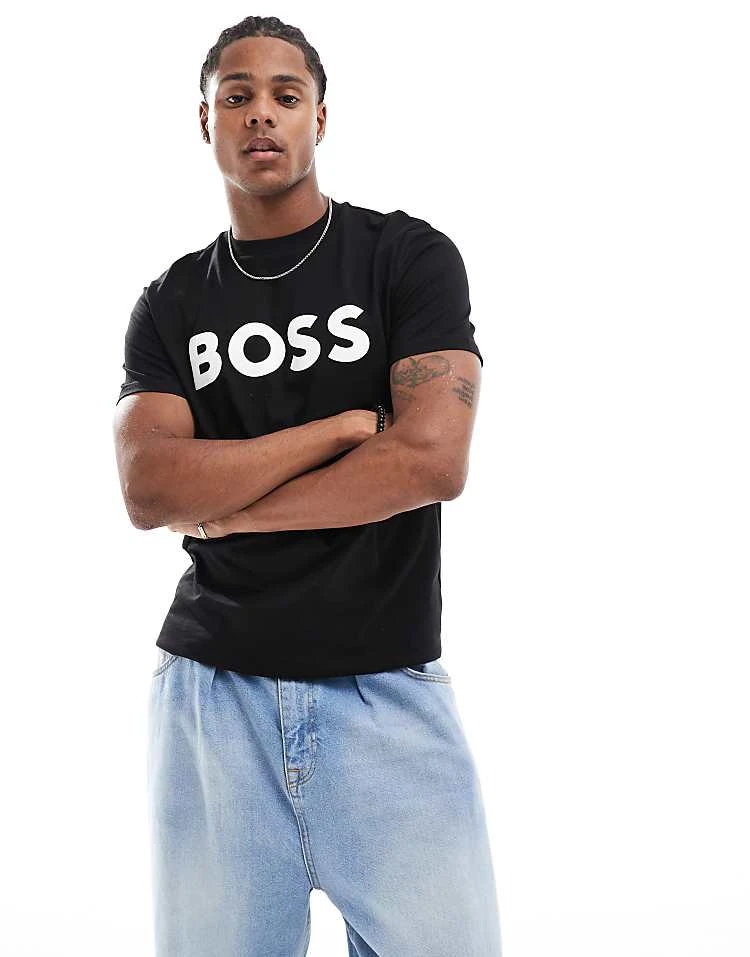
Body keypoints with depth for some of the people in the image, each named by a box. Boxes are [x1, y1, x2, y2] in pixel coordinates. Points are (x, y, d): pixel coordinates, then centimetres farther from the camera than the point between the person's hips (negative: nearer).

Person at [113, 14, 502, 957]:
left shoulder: (410, 259, 1)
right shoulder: (171, 305, 10)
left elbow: (433, 461, -12)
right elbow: (149, 491, -5)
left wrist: (225, 508, -6)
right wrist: (346, 425, -9)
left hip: (387, 690, -2)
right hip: (212, 691, 2)